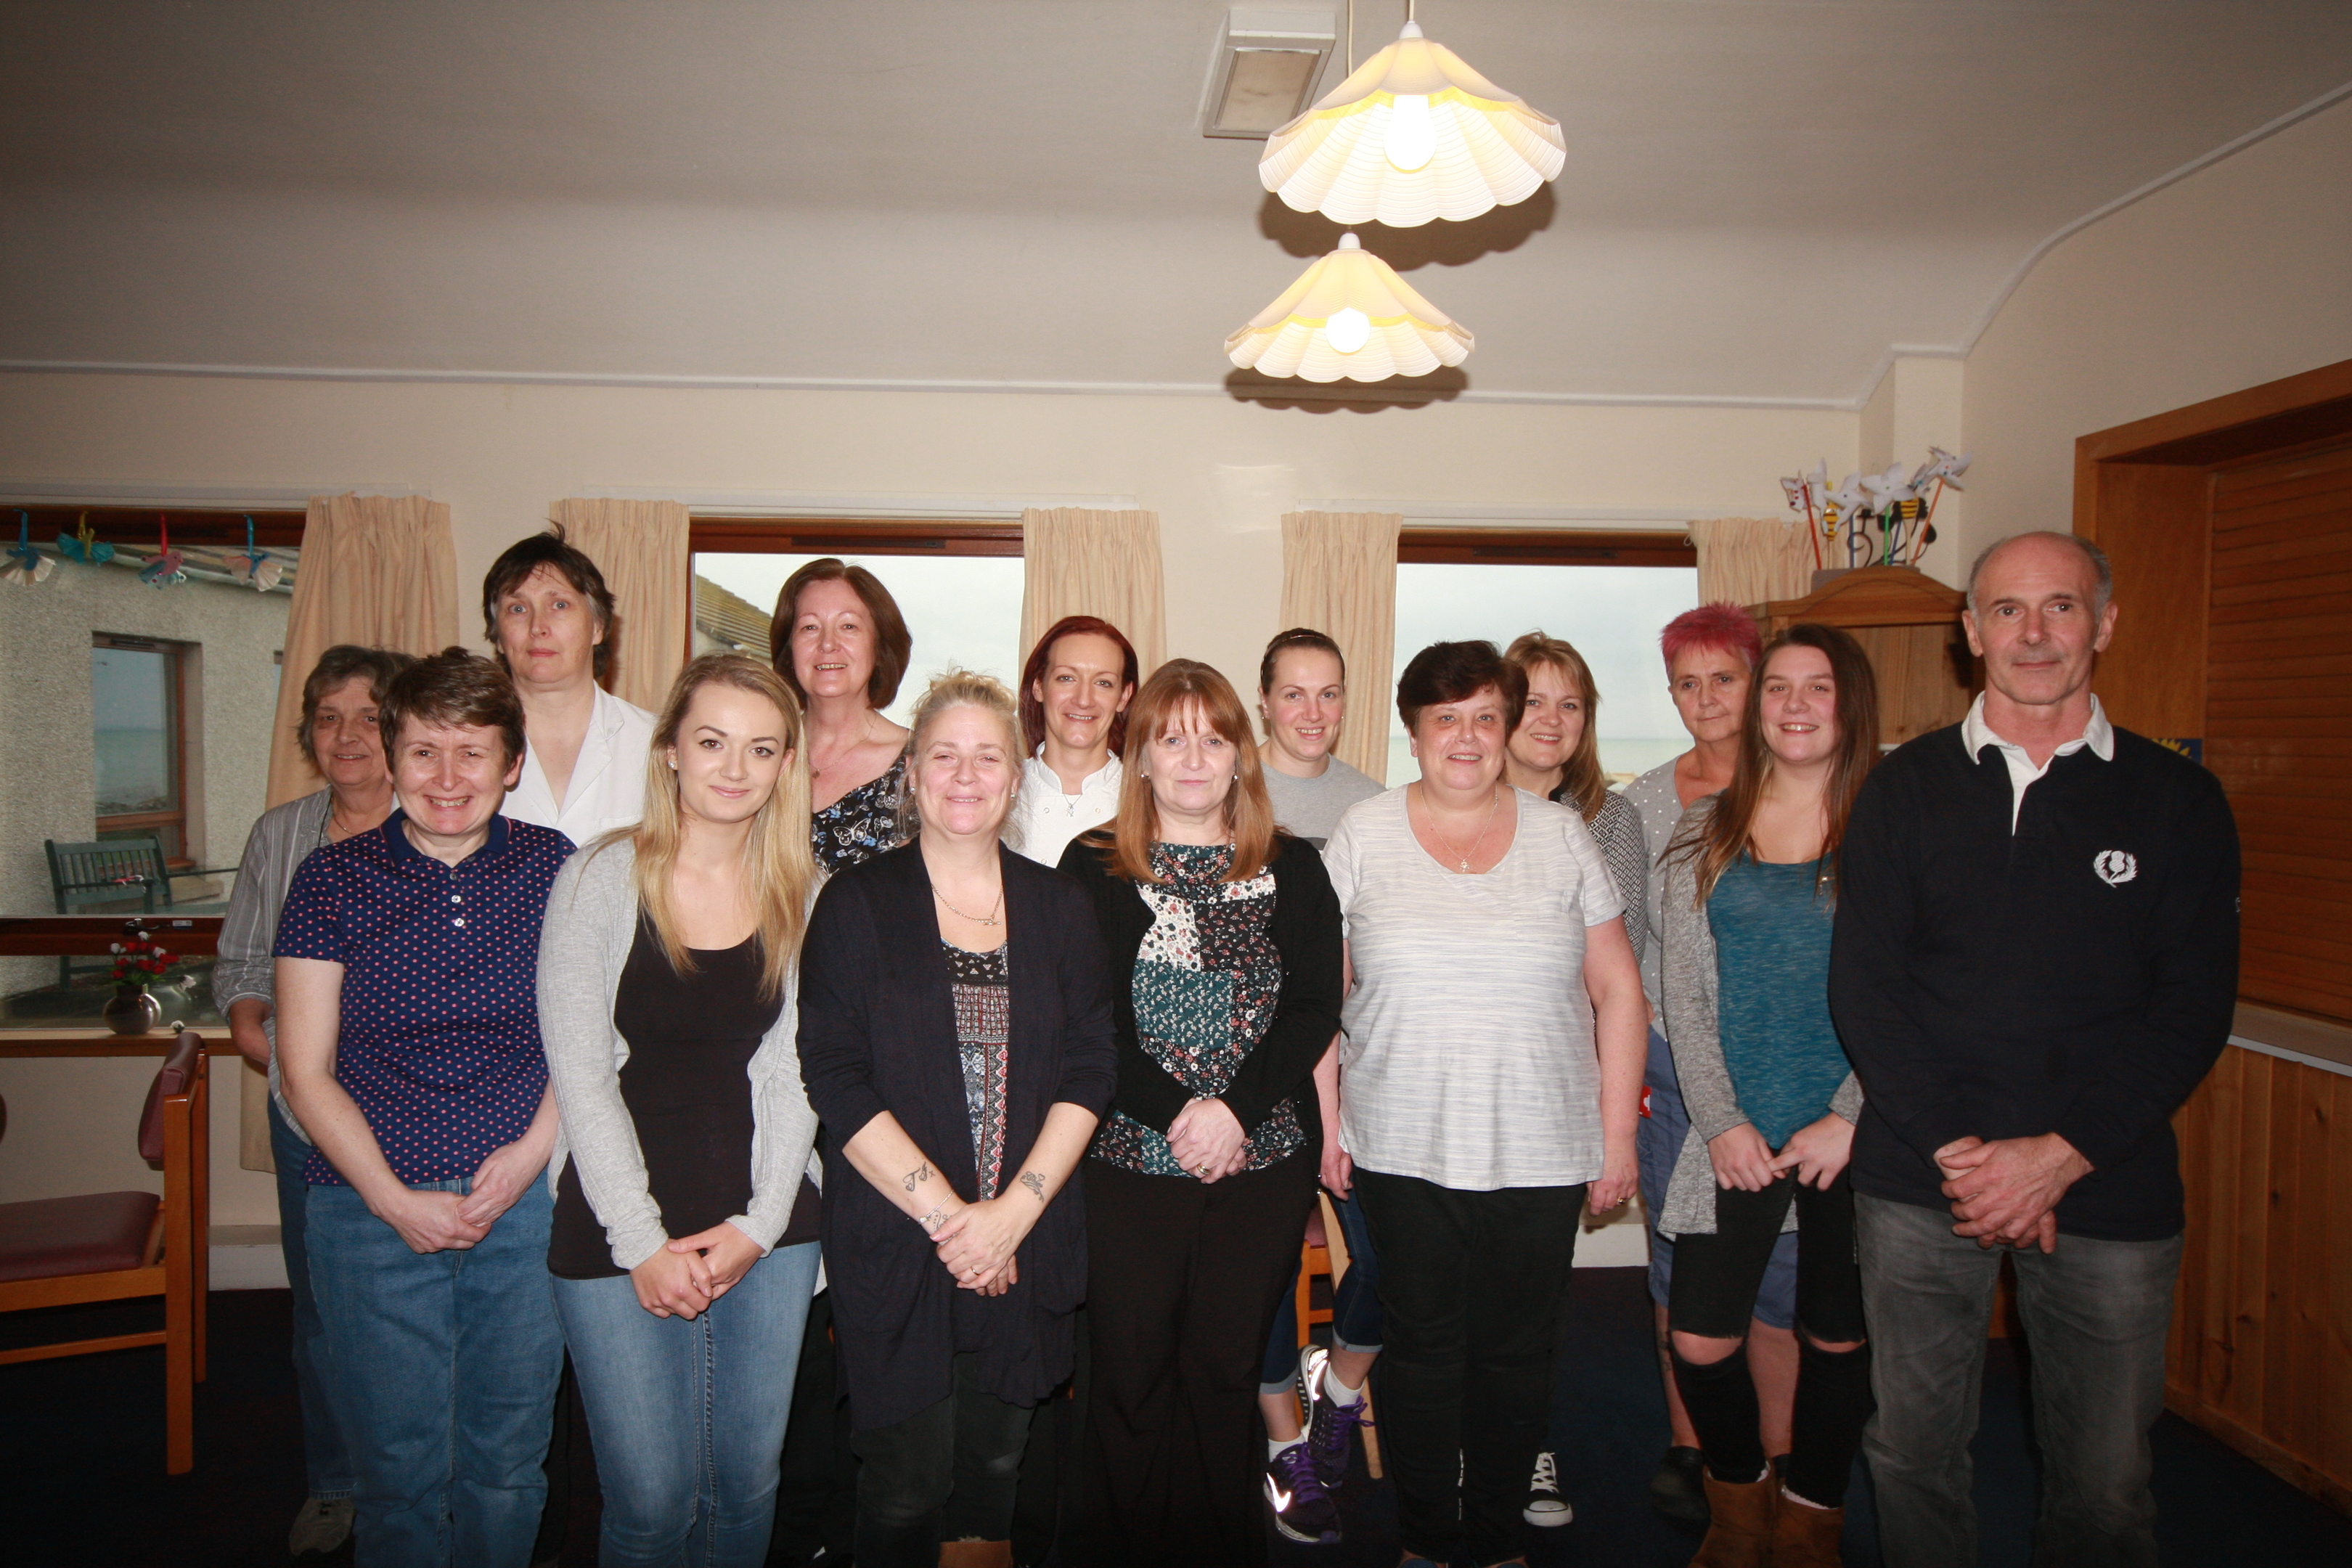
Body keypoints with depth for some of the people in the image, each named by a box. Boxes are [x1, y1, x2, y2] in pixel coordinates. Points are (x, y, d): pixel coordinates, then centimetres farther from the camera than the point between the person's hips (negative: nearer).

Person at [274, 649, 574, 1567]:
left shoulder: (554, 867, 1)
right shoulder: (333, 879, -1)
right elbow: (306, 1072, -1)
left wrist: (532, 1151, -9)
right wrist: (395, 1199, -9)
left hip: (528, 1202, 1)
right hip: (373, 1207, 0)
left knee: (509, 1463, 13)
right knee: (399, 1468, 9)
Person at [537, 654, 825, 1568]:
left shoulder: (804, 894, 3)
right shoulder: (601, 880, -6)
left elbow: (795, 1072, 3)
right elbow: (581, 1078, -7)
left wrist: (759, 1225, -5)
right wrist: (644, 1244, -10)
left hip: (766, 1228, 3)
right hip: (619, 1231, -2)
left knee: (747, 1485, 12)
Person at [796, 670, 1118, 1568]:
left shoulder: (1060, 907, 6)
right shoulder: (856, 905, -2)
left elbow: (1089, 1071, 1)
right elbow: (836, 1082, -8)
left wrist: (1013, 1210, -10)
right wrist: (944, 1212, -13)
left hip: (1027, 1238, 3)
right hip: (892, 1241, -2)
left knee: (995, 1462, 14)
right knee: (907, 1481, 4)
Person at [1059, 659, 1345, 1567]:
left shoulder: (1292, 870, 7)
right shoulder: (1094, 866, 2)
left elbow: (1316, 1005, -1)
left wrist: (1237, 1107, -14)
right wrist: (1174, 1112, -16)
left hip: (1265, 1162, 1)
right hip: (1128, 1161, -1)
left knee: (1227, 1374, 10)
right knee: (1131, 1375, 6)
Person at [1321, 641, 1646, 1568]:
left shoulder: (1560, 835, 4)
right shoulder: (1364, 836, 1)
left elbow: (1617, 990, 6)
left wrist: (1619, 1132, 3)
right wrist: (1325, 1121, 1)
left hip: (1541, 1151, 1)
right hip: (1403, 1146, -1)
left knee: (1517, 1351, 10)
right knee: (1419, 1346, 9)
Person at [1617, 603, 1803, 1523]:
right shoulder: (1644, 802, 7)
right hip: (1671, 1063, 2)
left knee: (1780, 1269, 2)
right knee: (1680, 1265, 10)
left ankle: (1777, 1460, 19)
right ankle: (1687, 1445, 25)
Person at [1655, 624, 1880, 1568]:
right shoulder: (1707, 830, 5)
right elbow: (1684, 992, 3)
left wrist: (1850, 1118, -11)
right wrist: (1720, 1120, -5)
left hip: (1852, 1136, -1)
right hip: (1734, 1135, 2)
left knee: (1837, 1336, 12)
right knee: (1698, 1340, 1)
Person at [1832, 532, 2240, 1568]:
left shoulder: (2176, 800, 4)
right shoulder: (1905, 790, 4)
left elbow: (2195, 1008, -2)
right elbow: (1864, 988, -1)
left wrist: (2061, 1154, -12)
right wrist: (1957, 1148, -11)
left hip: (2107, 1187, 0)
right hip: (1920, 1177, 0)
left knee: (2104, 1484, 8)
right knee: (1913, 1452, 11)